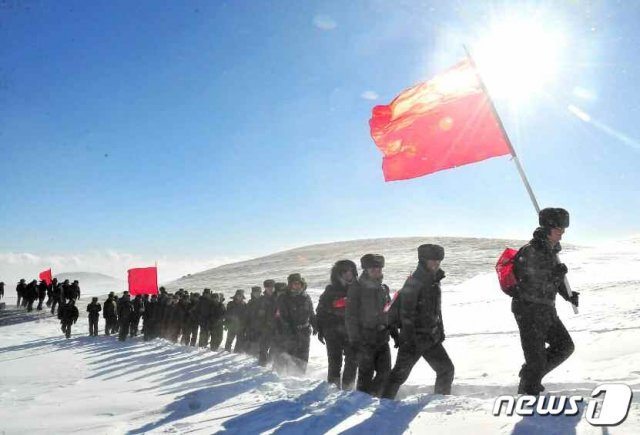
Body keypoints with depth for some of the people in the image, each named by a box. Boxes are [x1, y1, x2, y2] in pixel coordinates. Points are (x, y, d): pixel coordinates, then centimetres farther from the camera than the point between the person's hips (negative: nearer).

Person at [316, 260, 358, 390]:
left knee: (352, 360, 2)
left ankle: (348, 386, 13)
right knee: (335, 361, 3)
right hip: (334, 332, -2)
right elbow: (321, 311, 4)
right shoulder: (331, 291, 2)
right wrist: (321, 330, 0)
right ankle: (333, 385, 15)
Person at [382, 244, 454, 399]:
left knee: (447, 369, 9)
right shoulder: (414, 282, -17)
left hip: (431, 338, 8)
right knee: (400, 373, 0)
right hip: (414, 339, -8)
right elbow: (407, 314, -20)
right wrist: (409, 340, -22)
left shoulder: (434, 281, 10)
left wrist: (440, 330, 18)